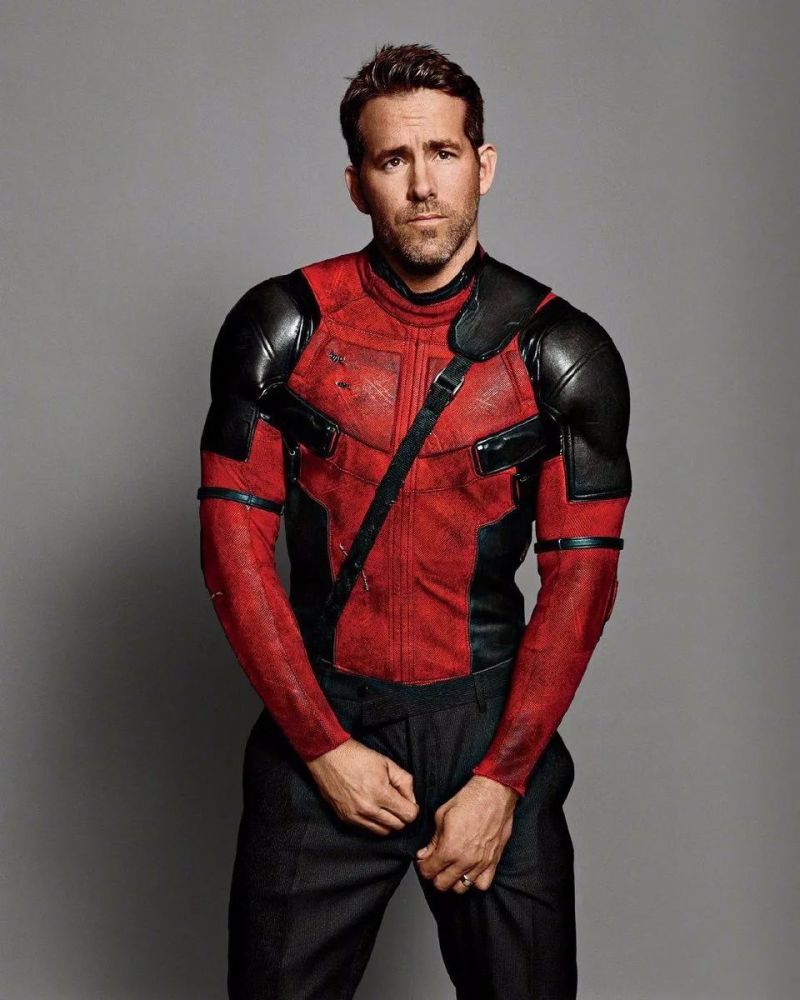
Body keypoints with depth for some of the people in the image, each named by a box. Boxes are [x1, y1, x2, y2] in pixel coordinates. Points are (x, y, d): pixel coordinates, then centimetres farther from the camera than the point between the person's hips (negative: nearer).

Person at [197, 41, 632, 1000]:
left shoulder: (561, 352, -4)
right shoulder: (280, 328, -3)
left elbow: (580, 578, -4)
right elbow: (234, 550, -4)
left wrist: (501, 780, -10)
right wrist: (323, 748, -9)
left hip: (493, 725, 0)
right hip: (319, 723, 0)